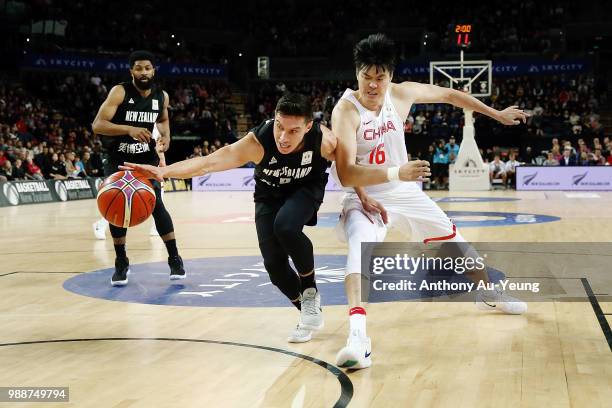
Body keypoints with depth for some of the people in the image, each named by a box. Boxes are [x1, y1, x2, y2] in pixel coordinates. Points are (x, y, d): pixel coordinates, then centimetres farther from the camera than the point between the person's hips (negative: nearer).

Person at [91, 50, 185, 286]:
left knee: (156, 205, -12)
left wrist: (166, 137, 0)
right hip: (118, 160, -1)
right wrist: (130, 129, -38)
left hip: (146, 159, 2)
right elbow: (97, 125, -25)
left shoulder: (162, 96, -2)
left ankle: (174, 259, -2)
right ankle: (121, 263, 10)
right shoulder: (120, 92, -16)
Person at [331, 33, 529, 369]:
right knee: (360, 247, -36)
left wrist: (496, 114, 16)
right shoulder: (346, 110, -25)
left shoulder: (402, 93, -11)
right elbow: (345, 174, -34)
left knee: (452, 238, 21)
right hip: (365, 197, -6)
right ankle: (357, 337, -46)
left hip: (404, 191, 6)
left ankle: (487, 294, 48)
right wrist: (396, 173, -46)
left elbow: (448, 95, 8)